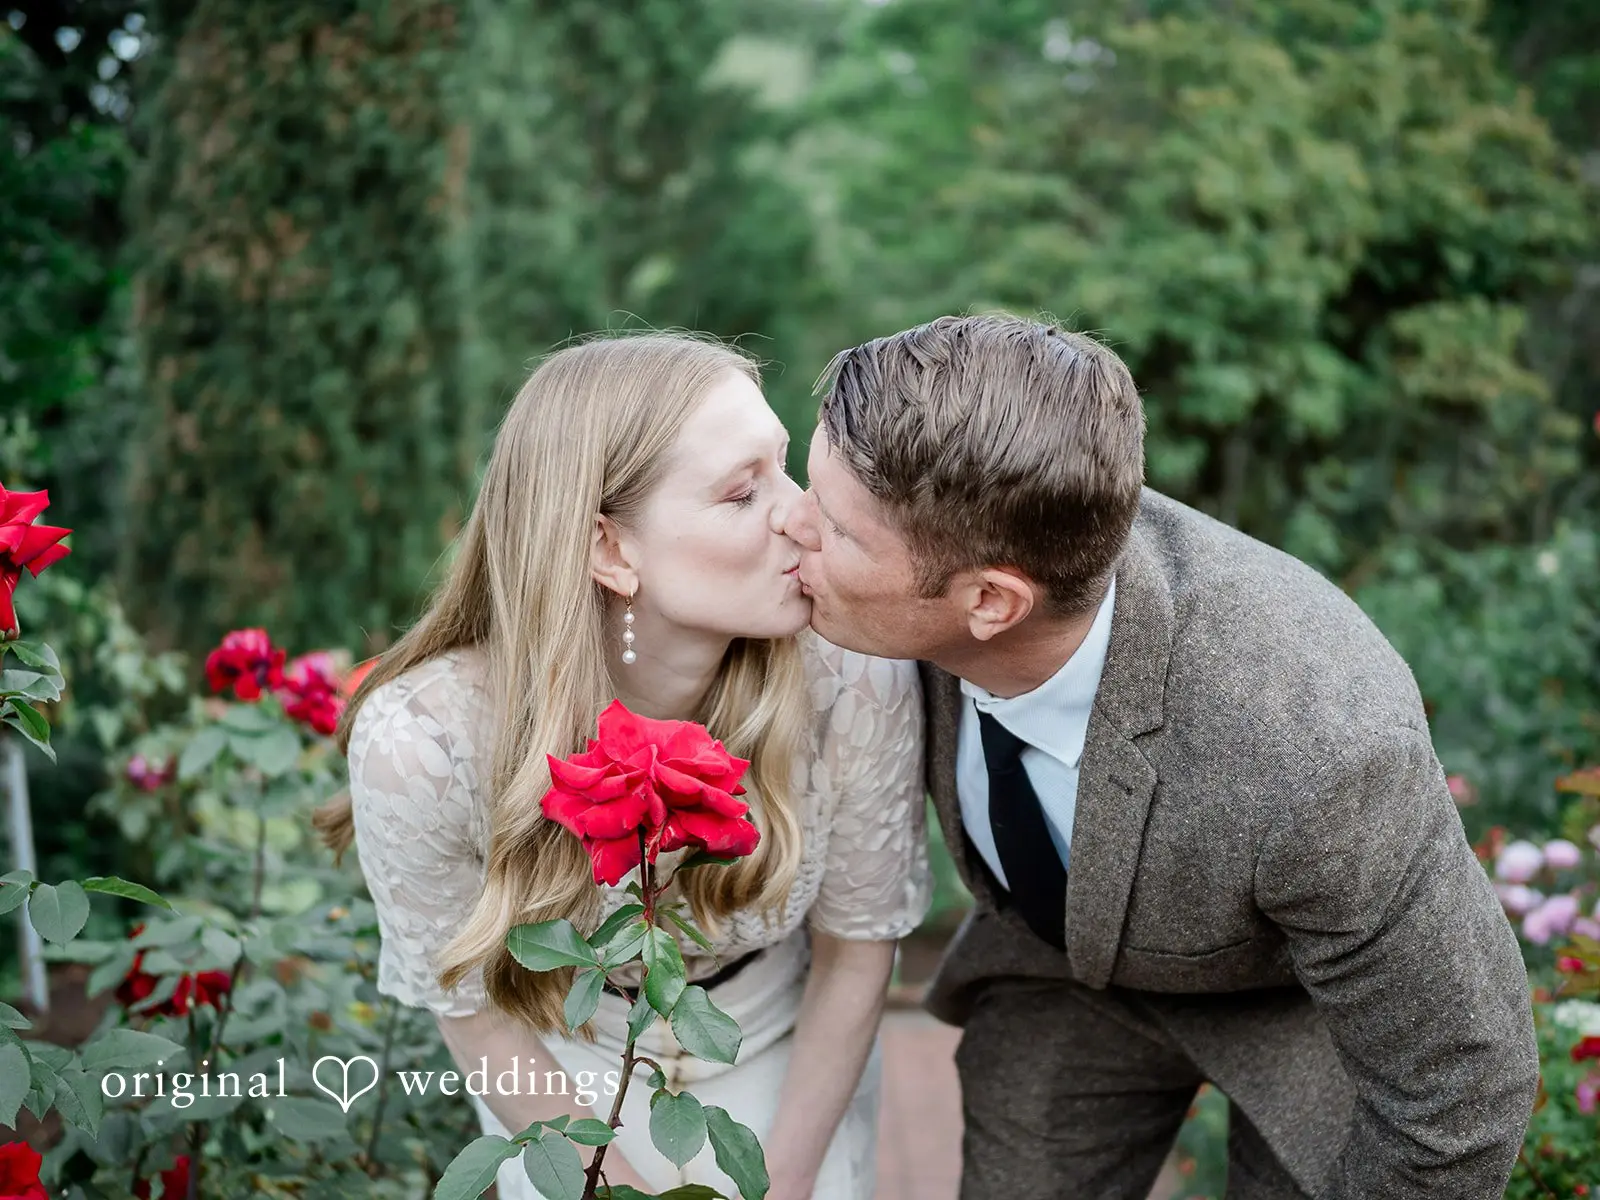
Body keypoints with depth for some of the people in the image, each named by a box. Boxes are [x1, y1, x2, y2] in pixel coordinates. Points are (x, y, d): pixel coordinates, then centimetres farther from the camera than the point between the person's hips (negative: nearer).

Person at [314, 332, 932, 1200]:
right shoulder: (420, 744, -33)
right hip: (561, 1076, -1)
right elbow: (472, 1006, -14)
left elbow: (858, 943, -13)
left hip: (786, 1054, 1)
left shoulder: (854, 677, -31)